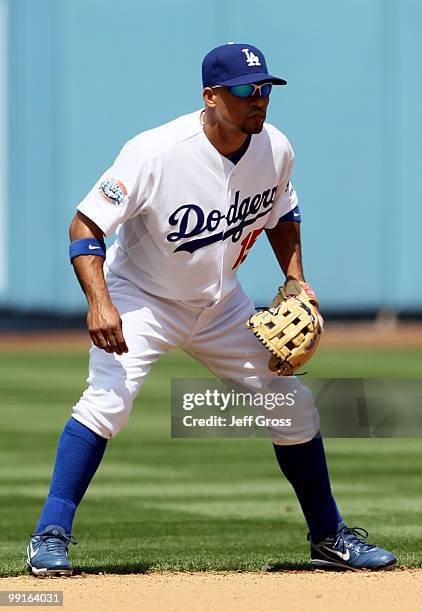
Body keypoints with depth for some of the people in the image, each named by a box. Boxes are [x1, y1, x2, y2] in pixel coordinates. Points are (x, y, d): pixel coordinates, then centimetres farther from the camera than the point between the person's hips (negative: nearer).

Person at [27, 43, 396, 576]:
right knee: (108, 398, -27)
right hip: (141, 298, -5)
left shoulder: (275, 150, -11)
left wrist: (295, 278, -2)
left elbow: (281, 212, 11)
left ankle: (329, 537, 23)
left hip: (220, 303, 5)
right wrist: (99, 302, -38)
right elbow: (86, 224, -26)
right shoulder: (156, 154, -29)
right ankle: (51, 535, -18)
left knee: (293, 404, 5)